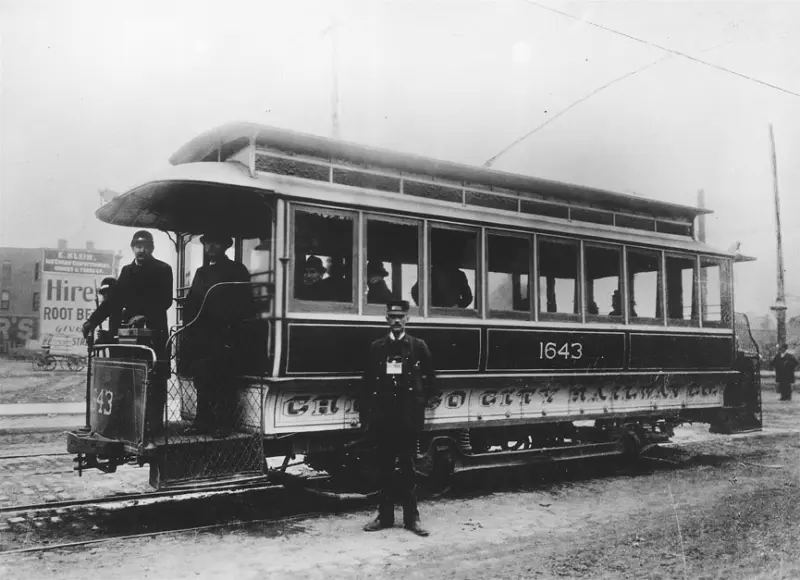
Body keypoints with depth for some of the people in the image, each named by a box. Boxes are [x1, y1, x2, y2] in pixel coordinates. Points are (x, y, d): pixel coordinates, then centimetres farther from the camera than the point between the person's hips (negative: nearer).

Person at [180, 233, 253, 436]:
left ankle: (224, 422, 0)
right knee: (202, 379, 7)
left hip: (223, 335, -6)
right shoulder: (201, 272, 22)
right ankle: (203, 421, 14)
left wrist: (232, 327, -14)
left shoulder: (237, 270, 3)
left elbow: (244, 303, -5)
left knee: (220, 379, -5)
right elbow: (191, 303, 18)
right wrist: (188, 328, 6)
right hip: (200, 335, 6)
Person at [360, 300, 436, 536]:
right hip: (382, 417, 2)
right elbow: (367, 383, 7)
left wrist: (420, 402, 3)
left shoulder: (419, 347, 4)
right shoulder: (376, 347, 7)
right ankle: (385, 515, 17)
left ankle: (411, 517, 12)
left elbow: (430, 379, 11)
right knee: (384, 468, 8)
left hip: (408, 417, -1)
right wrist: (366, 415, 2)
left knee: (408, 468, 4)